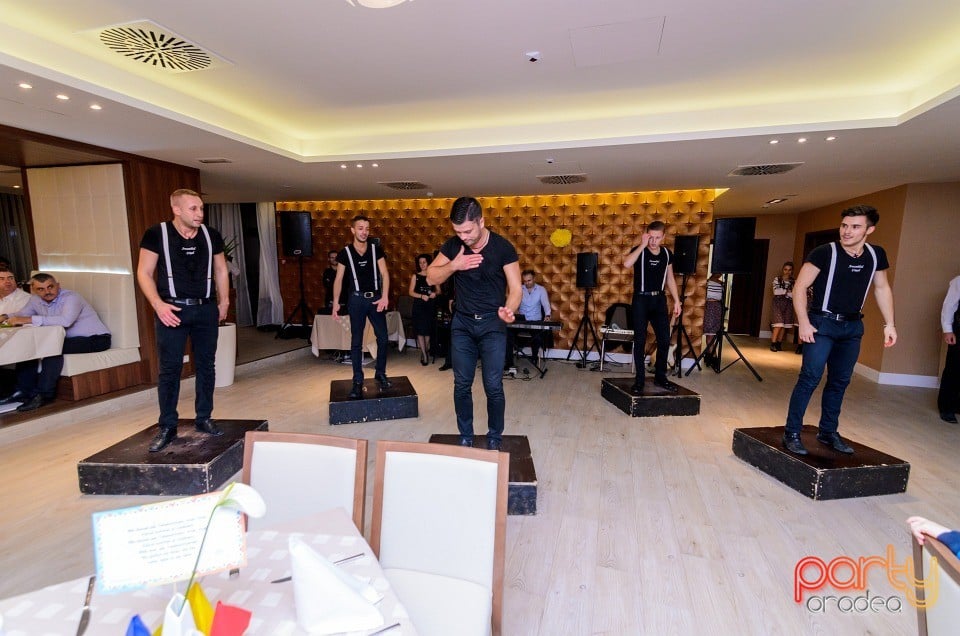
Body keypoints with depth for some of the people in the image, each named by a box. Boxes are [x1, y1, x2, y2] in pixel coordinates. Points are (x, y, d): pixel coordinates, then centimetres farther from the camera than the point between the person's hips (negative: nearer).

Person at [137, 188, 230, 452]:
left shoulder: (211, 235, 6)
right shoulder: (157, 234, -4)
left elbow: (221, 270, 15)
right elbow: (144, 273, -3)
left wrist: (223, 302, 10)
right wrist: (158, 305, -14)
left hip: (206, 309, 3)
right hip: (172, 309, -3)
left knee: (206, 366, 8)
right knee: (169, 369, 0)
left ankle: (203, 419, 20)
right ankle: (167, 427, 11)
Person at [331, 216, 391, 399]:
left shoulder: (376, 249, 2)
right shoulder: (345, 252, 0)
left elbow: (384, 273, -2)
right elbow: (339, 278, 2)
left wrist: (385, 297, -15)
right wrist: (336, 302, -6)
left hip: (375, 298, 2)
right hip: (356, 299, -1)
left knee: (382, 338, 4)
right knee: (356, 341, 3)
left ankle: (381, 374, 22)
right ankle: (358, 381, 10)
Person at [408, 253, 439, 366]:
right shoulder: (415, 276, 5)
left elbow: (439, 290, 10)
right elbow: (411, 292, -1)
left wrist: (435, 293, -12)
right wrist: (422, 296, -15)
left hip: (431, 305, 1)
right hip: (419, 306, -1)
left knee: (428, 330, 4)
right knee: (420, 330, -7)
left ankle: (425, 351, 21)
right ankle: (425, 354, -2)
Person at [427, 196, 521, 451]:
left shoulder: (503, 247, -11)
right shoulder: (452, 245, -2)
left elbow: (515, 288, -11)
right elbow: (431, 278, 0)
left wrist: (508, 310, -32)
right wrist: (454, 265, -18)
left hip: (492, 324, -2)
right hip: (462, 324, 3)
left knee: (493, 386, -2)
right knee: (462, 385, 7)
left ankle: (495, 437, 19)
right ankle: (465, 437, 23)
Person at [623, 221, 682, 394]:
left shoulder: (667, 253, 7)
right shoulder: (638, 250, -6)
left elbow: (670, 279, 14)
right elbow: (627, 263, -29)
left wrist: (676, 301, 10)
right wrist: (642, 245, -22)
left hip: (659, 299, 4)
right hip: (641, 299, -4)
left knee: (664, 340, 5)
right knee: (640, 340, -1)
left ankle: (660, 377, 21)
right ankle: (639, 380, 7)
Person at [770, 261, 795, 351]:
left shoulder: (793, 282, 8)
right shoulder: (777, 279, 2)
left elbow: (793, 295, 1)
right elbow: (776, 292, -8)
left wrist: (783, 291, -10)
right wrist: (787, 291, -4)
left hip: (788, 304, 3)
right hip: (778, 302, -3)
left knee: (785, 324, 1)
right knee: (779, 323, -13)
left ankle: (779, 343, 8)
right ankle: (773, 343, -8)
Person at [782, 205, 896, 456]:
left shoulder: (876, 255, 3)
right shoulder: (824, 252, -13)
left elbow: (882, 289, 16)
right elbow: (800, 287, -14)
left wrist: (889, 324, 11)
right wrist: (803, 323, -20)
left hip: (853, 326, 6)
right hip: (822, 323, -6)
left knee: (840, 382, 12)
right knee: (810, 377, -10)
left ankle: (828, 433, 25)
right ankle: (791, 433, -3)